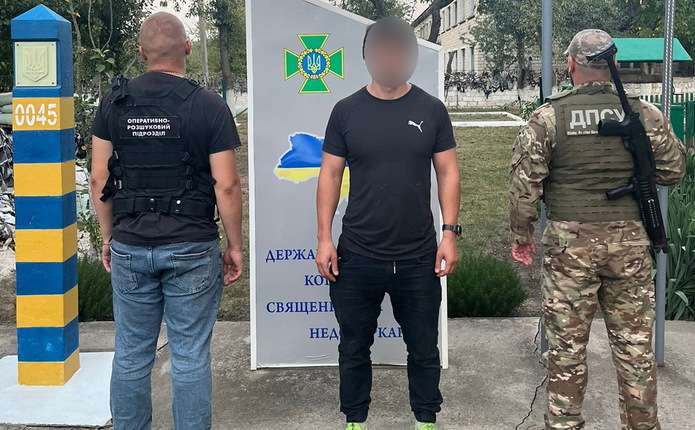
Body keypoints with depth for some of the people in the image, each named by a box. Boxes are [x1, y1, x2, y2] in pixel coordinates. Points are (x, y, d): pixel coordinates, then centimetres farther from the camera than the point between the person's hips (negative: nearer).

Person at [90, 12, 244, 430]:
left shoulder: (115, 102, 1)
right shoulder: (209, 105, -8)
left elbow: (99, 178, 3)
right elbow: (226, 185, -9)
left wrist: (109, 236, 15)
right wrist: (235, 245, 1)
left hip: (130, 246, 3)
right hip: (192, 249, -3)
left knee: (132, 355, 14)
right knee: (190, 357, 6)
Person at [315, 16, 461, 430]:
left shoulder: (431, 110, 1)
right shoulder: (347, 111, 0)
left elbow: (448, 173, 4)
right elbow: (330, 175, 3)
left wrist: (450, 233, -4)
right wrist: (325, 239, -3)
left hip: (418, 257, 0)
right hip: (357, 256, 0)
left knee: (424, 347, 12)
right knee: (355, 347, 12)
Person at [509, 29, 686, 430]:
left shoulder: (548, 116, -6)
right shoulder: (645, 114, -1)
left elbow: (525, 182, -5)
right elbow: (674, 170, 10)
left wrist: (521, 235, 7)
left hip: (570, 241, -1)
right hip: (631, 240, 2)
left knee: (567, 345, 8)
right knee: (636, 345, 11)